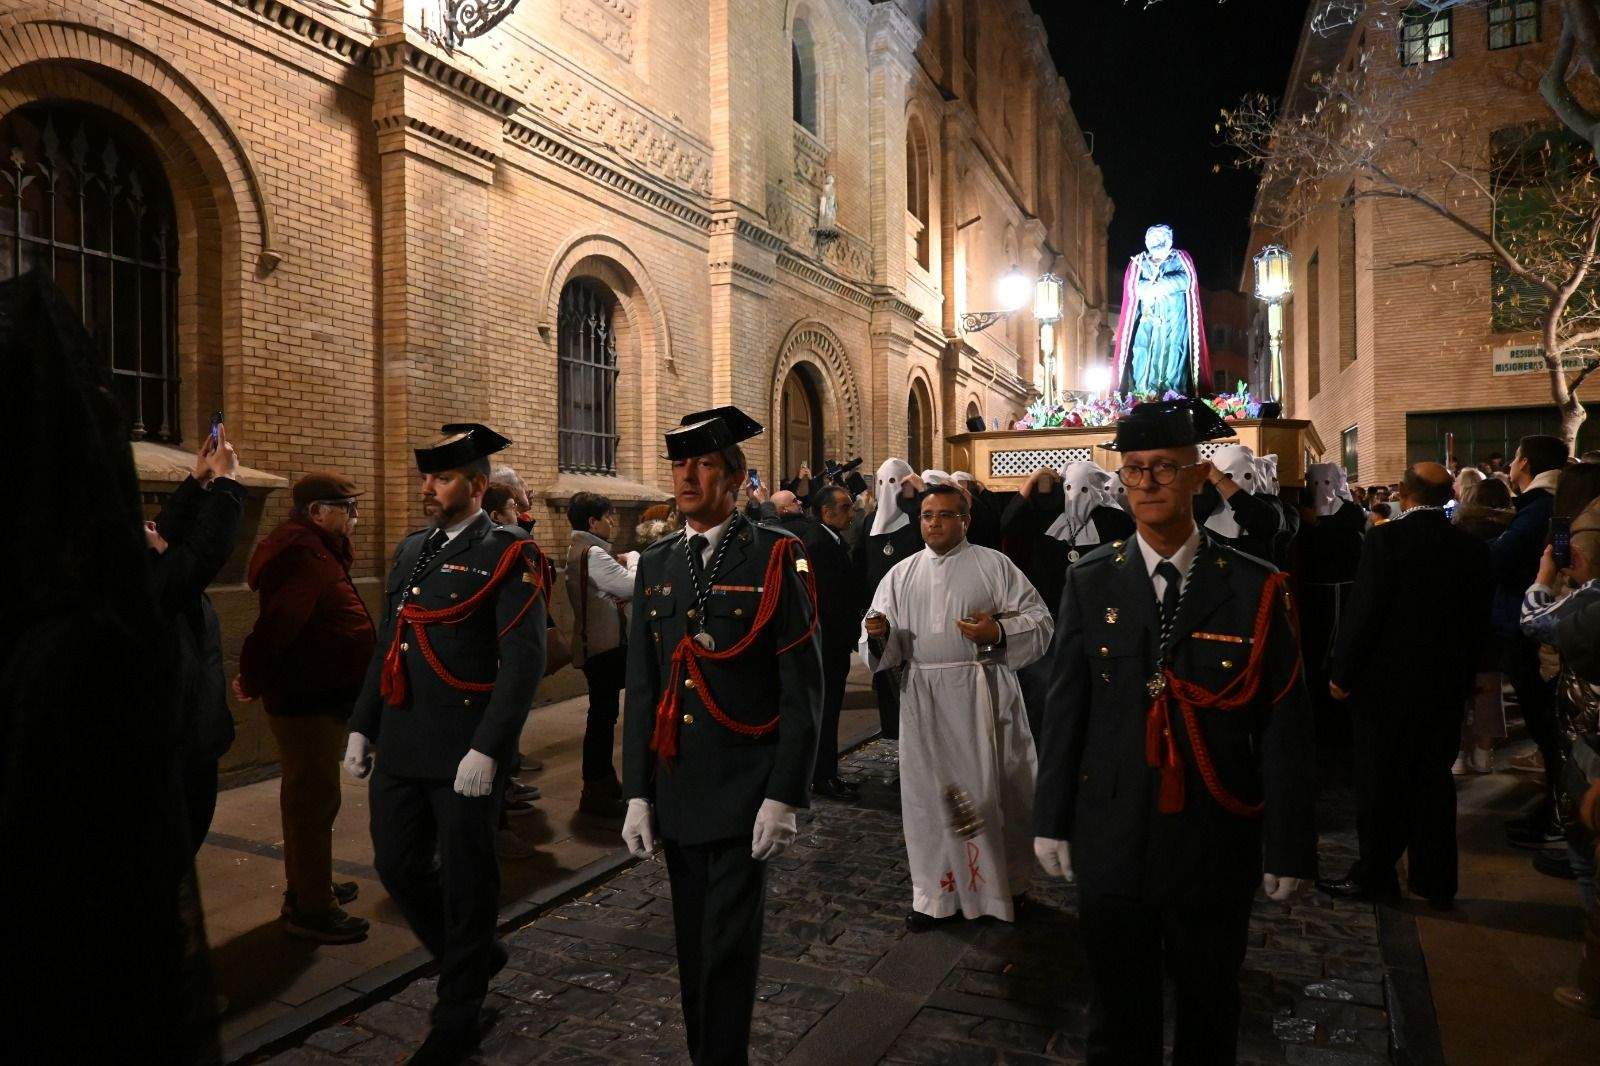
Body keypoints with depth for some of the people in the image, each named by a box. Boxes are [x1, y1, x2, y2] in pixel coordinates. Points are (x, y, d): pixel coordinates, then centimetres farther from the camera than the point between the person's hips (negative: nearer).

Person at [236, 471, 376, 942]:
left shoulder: (316, 552, 14)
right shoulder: (306, 558, -22)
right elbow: (275, 624, -30)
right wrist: (254, 681, -18)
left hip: (317, 696, 11)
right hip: (308, 700, -11)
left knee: (308, 797, 21)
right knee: (314, 800, -2)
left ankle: (308, 887, 37)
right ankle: (312, 910, 8)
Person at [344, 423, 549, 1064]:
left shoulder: (508, 556, -10)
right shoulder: (411, 550, 13)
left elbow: (524, 662, -16)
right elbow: (385, 647, 18)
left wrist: (487, 750, -20)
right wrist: (362, 727, 15)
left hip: (465, 754, -7)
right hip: (401, 747, 7)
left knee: (465, 881, 6)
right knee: (397, 865, 15)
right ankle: (476, 957, 39)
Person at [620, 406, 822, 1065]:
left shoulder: (776, 558, -7)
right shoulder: (656, 564, 7)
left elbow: (803, 688, -9)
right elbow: (640, 687, 9)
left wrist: (783, 796, -13)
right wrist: (638, 793, 5)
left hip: (743, 797, -5)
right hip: (674, 792, 5)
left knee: (728, 950, 1)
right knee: (693, 948, 17)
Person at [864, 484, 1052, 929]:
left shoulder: (994, 565, 1)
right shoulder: (902, 574, 11)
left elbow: (1039, 621, -1)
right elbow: (885, 645, 9)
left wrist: (998, 632, -19)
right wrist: (879, 634, -14)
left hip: (982, 696, -3)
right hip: (923, 700, 3)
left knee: (987, 790, 3)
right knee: (929, 792, 7)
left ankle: (1003, 883, 25)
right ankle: (937, 893, 21)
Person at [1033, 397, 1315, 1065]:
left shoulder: (1254, 589, -6)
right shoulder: (1090, 582, -3)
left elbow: (1284, 728, -5)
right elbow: (1064, 709, -1)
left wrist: (1287, 849, -4)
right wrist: (1052, 822, 1)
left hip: (1215, 845, 0)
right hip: (1110, 840, 1)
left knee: (1210, 1011, 21)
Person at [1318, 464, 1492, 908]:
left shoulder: (1386, 538, -16)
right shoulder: (1472, 547, 1)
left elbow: (1364, 611, -16)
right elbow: (1478, 620, 7)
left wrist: (1342, 672, -7)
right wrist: (1465, 678, 16)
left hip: (1387, 681, -5)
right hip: (1446, 686, 5)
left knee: (1381, 783, 5)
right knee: (1434, 780, 15)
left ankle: (1375, 874, 15)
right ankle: (1436, 880, 24)